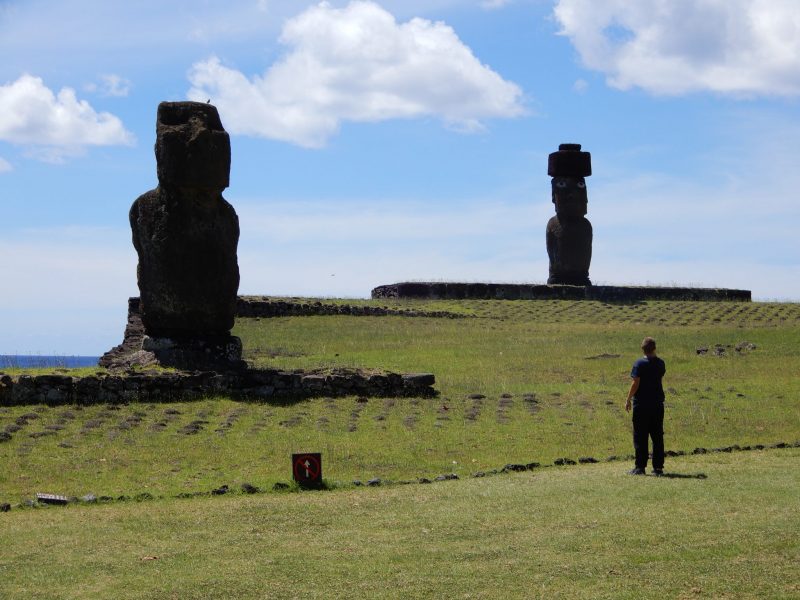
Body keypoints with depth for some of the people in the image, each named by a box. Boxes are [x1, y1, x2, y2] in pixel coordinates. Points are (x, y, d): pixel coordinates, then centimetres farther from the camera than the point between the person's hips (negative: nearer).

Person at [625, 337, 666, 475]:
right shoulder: (660, 363, 5)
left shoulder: (639, 364, -10)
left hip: (641, 405, -5)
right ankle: (658, 467, 8)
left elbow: (635, 384, -14)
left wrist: (628, 400, -5)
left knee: (640, 437, -1)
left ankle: (640, 466, -2)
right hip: (658, 404, 5)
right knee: (657, 436, 9)